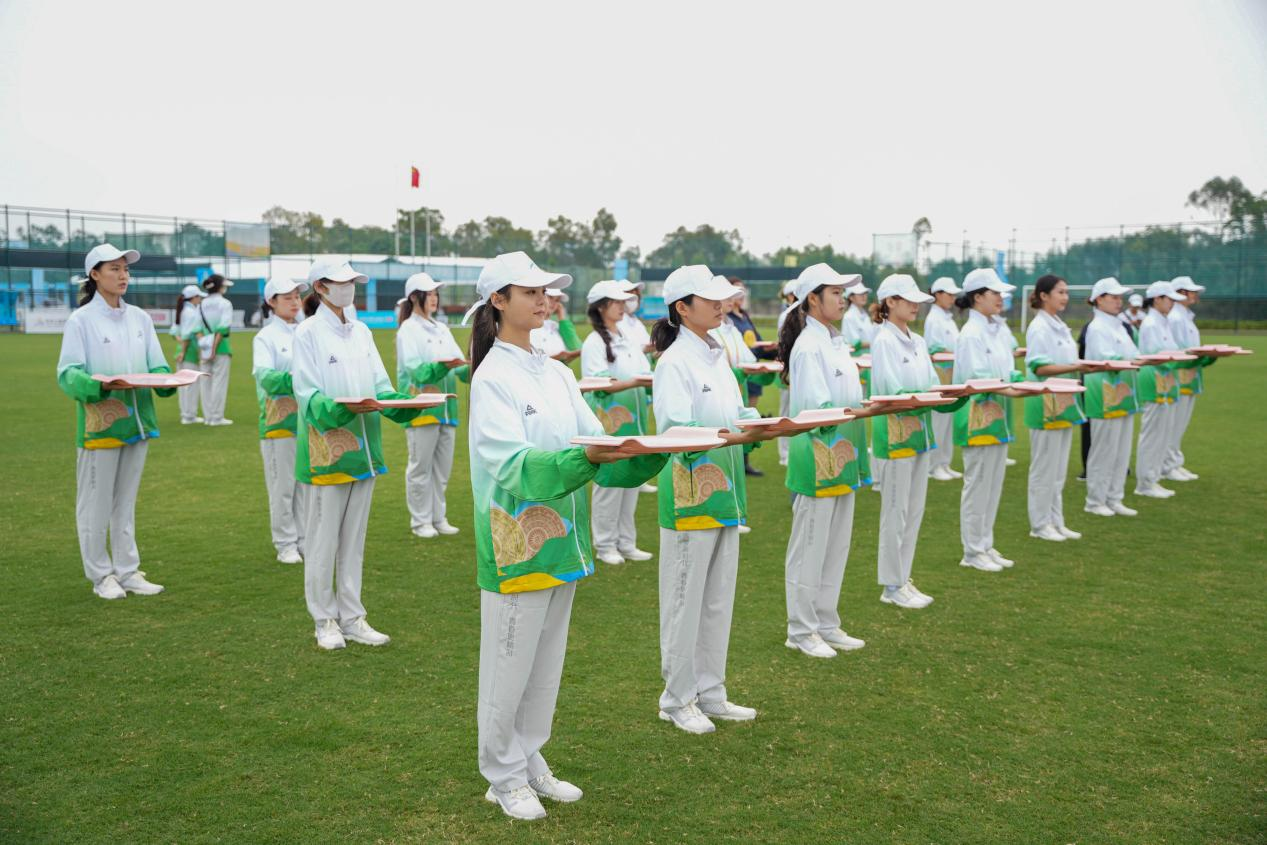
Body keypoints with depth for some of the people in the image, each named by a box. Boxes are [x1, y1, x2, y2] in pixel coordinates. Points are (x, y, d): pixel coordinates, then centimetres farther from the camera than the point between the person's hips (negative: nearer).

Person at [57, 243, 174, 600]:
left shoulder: (140, 318, 9)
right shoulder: (80, 320, -8)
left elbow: (157, 366, 8)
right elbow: (67, 374, -12)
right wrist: (100, 384, -31)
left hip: (137, 421, 5)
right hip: (99, 424, -5)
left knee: (126, 502, 15)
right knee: (96, 504, 4)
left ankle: (127, 571, 24)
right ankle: (101, 575, 16)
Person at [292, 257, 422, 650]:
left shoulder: (361, 331, 10)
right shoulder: (308, 333, -8)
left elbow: (381, 386, 10)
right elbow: (308, 396, -12)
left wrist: (405, 404, -9)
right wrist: (344, 407, -29)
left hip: (363, 448, 6)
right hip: (326, 449, -6)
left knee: (354, 538, 13)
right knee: (323, 539, 4)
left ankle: (351, 617, 22)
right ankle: (325, 620, 18)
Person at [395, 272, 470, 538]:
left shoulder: (442, 329, 16)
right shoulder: (407, 330, -4)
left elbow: (460, 366, 10)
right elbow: (415, 370, -15)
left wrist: (471, 369, -11)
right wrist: (443, 365, -30)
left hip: (446, 409, 6)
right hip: (421, 409, -6)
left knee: (443, 467, 10)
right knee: (420, 467, 0)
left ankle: (439, 518, 19)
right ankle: (420, 521, 9)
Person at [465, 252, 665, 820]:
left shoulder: (557, 373, 10)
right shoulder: (492, 378, -12)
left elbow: (599, 448, 6)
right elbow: (513, 468, -23)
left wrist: (657, 451, -10)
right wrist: (586, 457, -36)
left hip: (560, 540, 7)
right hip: (516, 540, -7)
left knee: (546, 664, 17)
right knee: (509, 666, 6)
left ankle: (530, 762, 33)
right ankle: (504, 776, 24)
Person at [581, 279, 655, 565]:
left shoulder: (630, 340, 13)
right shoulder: (594, 343, -8)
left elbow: (647, 373, 16)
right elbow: (600, 386, -17)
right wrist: (635, 382, -27)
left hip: (632, 421, 7)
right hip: (608, 423, -7)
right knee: (609, 483, -3)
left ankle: (626, 542, 19)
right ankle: (605, 545, 9)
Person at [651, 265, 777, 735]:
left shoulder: (717, 355, 12)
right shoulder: (675, 362, -14)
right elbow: (676, 431, -21)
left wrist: (766, 424, -2)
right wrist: (730, 436, -33)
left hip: (725, 491, 8)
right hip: (690, 492, -8)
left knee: (719, 598, 15)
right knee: (685, 598, 3)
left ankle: (710, 693, 27)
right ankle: (677, 699, 18)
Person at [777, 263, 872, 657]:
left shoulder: (836, 341, 13)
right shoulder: (808, 346, -15)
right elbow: (816, 407, -21)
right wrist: (863, 409, -30)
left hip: (842, 457, 9)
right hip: (817, 456, -9)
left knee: (837, 546, 14)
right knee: (810, 547, 1)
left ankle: (826, 624, 25)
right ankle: (801, 630, 13)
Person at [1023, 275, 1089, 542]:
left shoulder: (1059, 326, 14)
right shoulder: (1039, 328, -13)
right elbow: (1038, 367, -19)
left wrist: (1084, 367, 5)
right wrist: (1075, 367, -26)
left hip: (1064, 402, 9)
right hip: (1047, 403, -9)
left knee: (1059, 469, 13)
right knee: (1044, 467, -1)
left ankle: (1055, 521, 21)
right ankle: (1040, 525, 9)